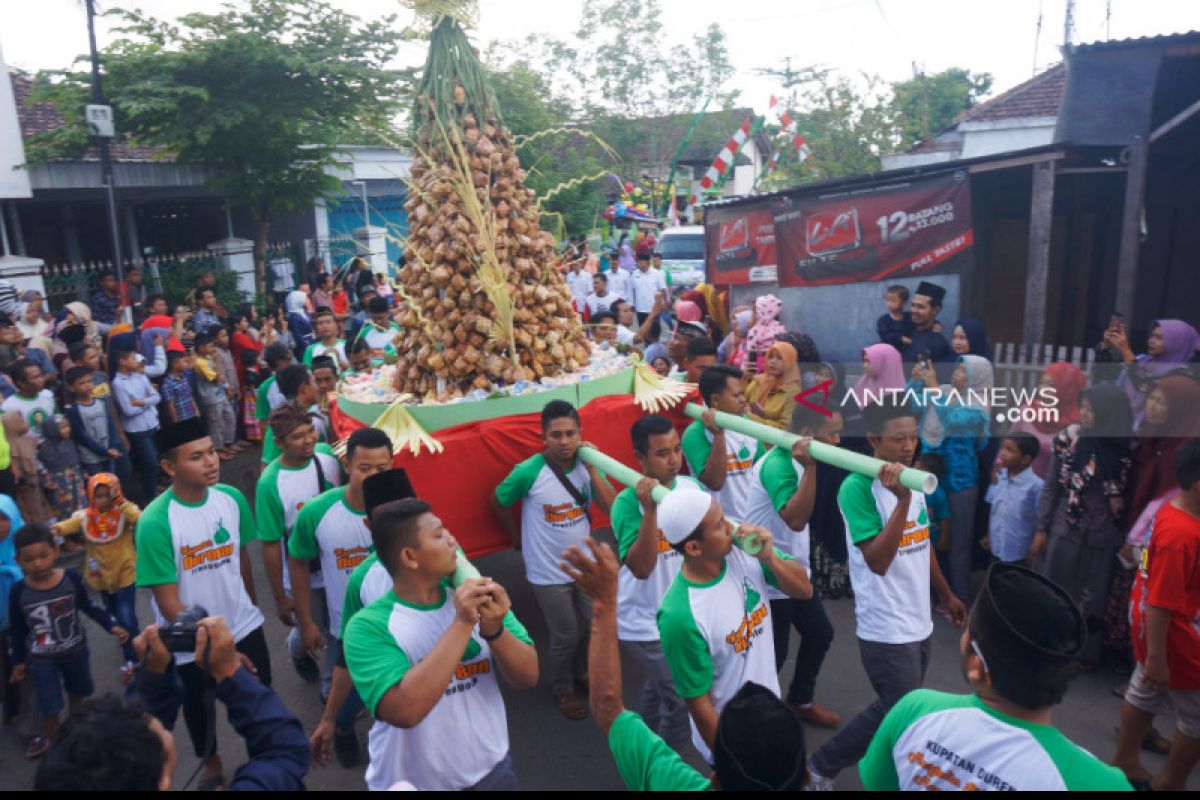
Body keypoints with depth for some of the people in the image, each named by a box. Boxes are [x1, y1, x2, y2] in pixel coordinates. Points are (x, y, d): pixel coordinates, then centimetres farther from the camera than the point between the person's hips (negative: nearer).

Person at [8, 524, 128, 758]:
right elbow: (17, 631, -4)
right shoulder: (18, 592, -17)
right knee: (49, 705, 1)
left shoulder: (71, 578, -19)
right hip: (41, 658, -1)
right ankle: (48, 739, 30)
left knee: (77, 692, 23)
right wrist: (18, 661, 3)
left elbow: (88, 606, -4)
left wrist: (112, 626, -8)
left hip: (75, 650, 1)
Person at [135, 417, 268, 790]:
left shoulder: (232, 498, -13)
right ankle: (211, 763, 53)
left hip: (243, 625, 3)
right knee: (199, 707, 23)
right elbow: (168, 603, -22)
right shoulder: (155, 522, -26)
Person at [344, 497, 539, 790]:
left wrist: (494, 630, -27)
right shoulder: (369, 626, -19)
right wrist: (462, 624, -32)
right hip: (413, 782, -3)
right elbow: (404, 711, -31)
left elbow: (528, 677, -9)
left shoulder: (475, 596, -9)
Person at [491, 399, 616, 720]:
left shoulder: (585, 464, -10)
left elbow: (611, 508, -16)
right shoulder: (528, 472, -21)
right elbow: (497, 503, -6)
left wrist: (592, 469, -24)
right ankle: (562, 689, 36)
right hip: (549, 572, -4)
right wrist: (519, 540, -1)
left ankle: (581, 672, 48)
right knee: (566, 635, 7)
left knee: (590, 625, 18)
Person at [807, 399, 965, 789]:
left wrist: (947, 595, 27)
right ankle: (821, 766, 16)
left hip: (920, 622, 8)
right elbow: (877, 562, -27)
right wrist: (903, 500, -33)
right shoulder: (858, 487, -20)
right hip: (886, 630, -8)